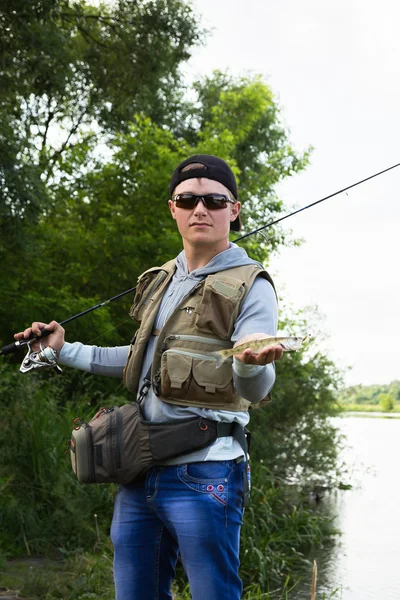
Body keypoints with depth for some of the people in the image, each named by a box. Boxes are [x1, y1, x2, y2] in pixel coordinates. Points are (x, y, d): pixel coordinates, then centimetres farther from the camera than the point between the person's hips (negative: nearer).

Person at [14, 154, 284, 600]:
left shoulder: (250, 286, -5)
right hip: (139, 470, 7)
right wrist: (65, 351, 27)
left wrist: (253, 363, -39)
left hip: (202, 474, -7)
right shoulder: (162, 281, 16)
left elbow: (255, 391, -15)